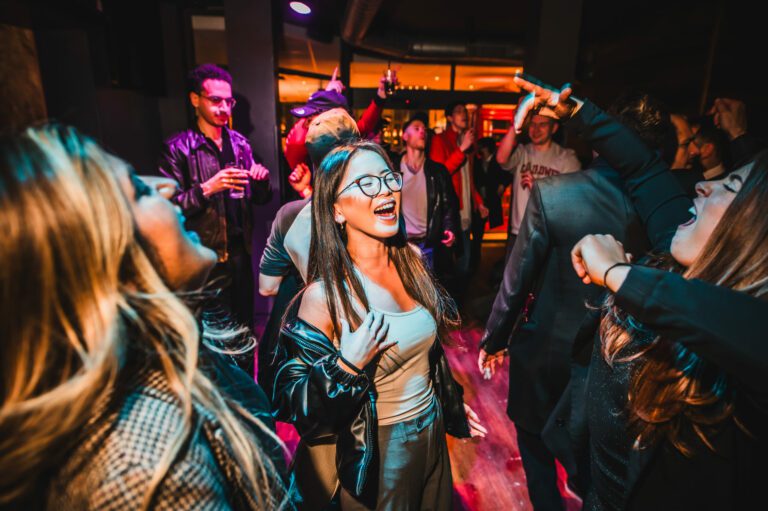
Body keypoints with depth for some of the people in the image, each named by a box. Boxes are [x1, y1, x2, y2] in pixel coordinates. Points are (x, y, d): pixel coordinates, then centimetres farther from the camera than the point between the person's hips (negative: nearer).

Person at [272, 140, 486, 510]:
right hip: (379, 455, -5)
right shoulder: (323, 297, -24)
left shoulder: (411, 261, -7)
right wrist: (347, 367, -33)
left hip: (434, 433, 6)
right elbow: (296, 408, -17)